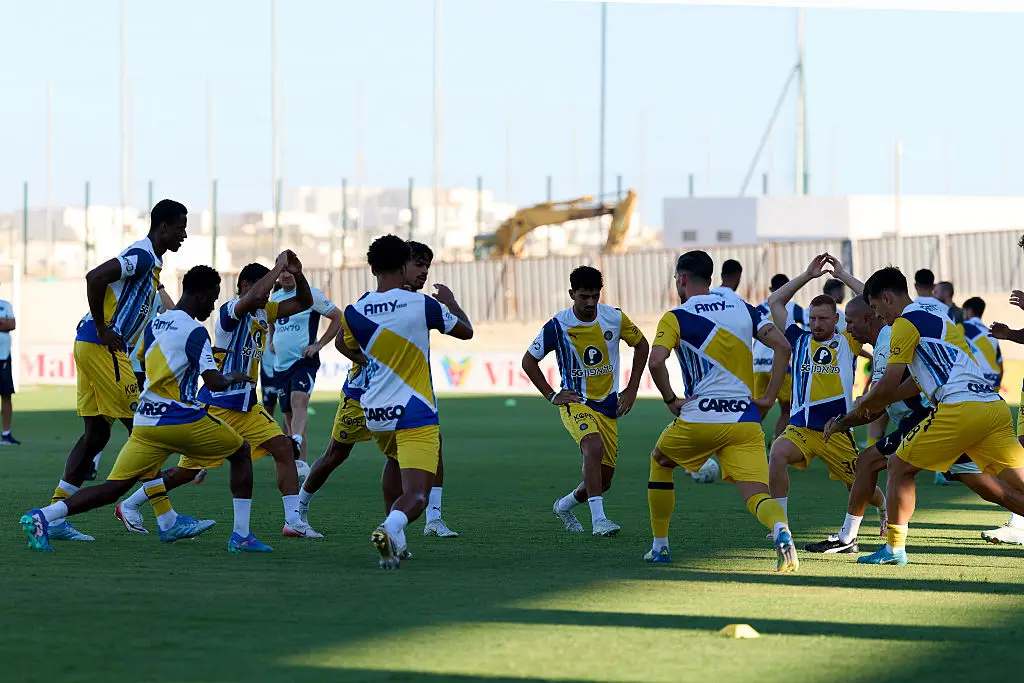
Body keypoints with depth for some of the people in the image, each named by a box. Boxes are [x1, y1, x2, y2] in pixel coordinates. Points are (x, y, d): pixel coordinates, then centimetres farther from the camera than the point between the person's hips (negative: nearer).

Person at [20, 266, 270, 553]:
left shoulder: (154, 325, 13)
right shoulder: (195, 332, -9)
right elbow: (214, 382, -16)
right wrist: (231, 378, 8)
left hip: (145, 421, 6)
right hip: (182, 419, -6)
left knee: (113, 488, 3)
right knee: (241, 453, 18)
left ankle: (42, 516, -18)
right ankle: (241, 536, 13)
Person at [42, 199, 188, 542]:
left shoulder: (150, 262, 19)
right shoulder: (142, 256, -13)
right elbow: (94, 278, -26)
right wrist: (102, 330, -20)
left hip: (92, 347, 10)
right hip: (102, 347, -10)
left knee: (96, 434, 9)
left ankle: (54, 517, 7)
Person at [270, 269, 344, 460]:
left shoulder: (310, 294, -5)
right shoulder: (274, 298, 14)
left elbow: (338, 317, -5)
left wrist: (319, 344, -10)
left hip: (304, 361, -7)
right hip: (280, 365, 7)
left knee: (299, 401, -31)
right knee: (289, 415, 9)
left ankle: (295, 443, -54)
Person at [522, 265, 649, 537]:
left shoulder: (614, 318, -6)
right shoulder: (558, 326, -12)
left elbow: (642, 345, 12)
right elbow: (529, 361, 1)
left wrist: (632, 390, 7)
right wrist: (552, 396, -6)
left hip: (608, 405, 4)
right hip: (575, 402, -4)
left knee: (603, 481, 5)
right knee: (594, 446, -34)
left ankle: (564, 506, 36)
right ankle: (598, 519, -34)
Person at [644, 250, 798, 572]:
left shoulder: (676, 317, 1)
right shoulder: (743, 308, 14)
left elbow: (656, 361, -16)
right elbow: (782, 345, 6)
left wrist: (671, 400, -2)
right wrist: (769, 398, 7)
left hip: (699, 417, -2)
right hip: (745, 419, 2)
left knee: (659, 461, 27)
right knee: (757, 495, -6)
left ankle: (659, 545, 28)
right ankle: (780, 529, -42)